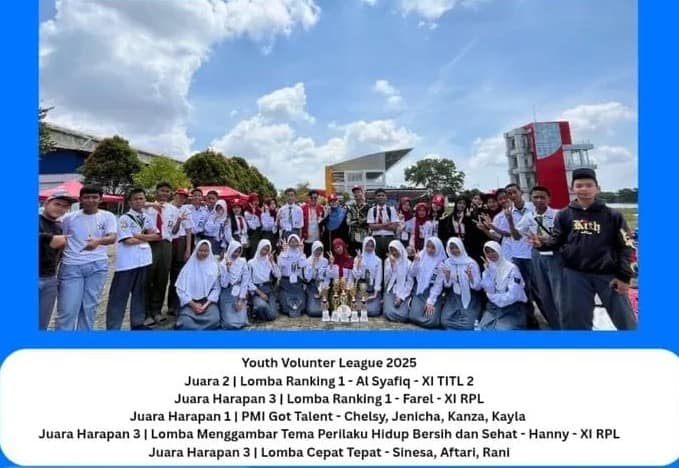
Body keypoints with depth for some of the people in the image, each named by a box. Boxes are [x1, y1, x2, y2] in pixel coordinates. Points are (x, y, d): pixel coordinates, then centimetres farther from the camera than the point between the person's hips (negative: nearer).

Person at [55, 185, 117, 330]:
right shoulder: (69, 217, 4)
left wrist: (98, 241, -32)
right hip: (71, 266, 0)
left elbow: (112, 237, -11)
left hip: (97, 266, 0)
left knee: (89, 306, 9)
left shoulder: (107, 216, 2)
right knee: (67, 310, -1)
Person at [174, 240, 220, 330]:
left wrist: (206, 304, -11)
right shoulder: (189, 267, 1)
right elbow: (181, 288, -2)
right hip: (190, 302, -1)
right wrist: (192, 304, -11)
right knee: (185, 322, -29)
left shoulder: (214, 267, 3)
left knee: (214, 320, -27)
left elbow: (216, 288, 2)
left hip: (208, 301, 1)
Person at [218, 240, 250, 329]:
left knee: (241, 322, -14)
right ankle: (225, 312, 18)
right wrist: (227, 269, -22)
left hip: (239, 294, 1)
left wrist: (241, 300, -12)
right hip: (227, 295, -1)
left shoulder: (243, 262, -2)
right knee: (229, 323, -14)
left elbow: (245, 281, -5)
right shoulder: (222, 264, -5)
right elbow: (223, 284, -13)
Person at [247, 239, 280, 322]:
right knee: (262, 306, -35)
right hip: (257, 290, -2)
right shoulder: (251, 263, -1)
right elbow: (249, 282, -4)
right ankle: (256, 310, -1)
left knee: (272, 316, -18)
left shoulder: (270, 262, 9)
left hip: (269, 289, 2)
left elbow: (278, 275, -5)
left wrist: (272, 261, -10)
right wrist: (260, 293, -13)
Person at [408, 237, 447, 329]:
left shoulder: (441, 262, -6)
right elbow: (412, 274, 3)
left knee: (432, 321, -18)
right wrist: (416, 261, -13)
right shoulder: (421, 255, 2)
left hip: (434, 292, -1)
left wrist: (430, 301, -12)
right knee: (414, 316, -18)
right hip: (420, 290, 2)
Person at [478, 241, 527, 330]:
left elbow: (513, 295, -15)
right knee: (482, 328, -12)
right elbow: (489, 290, -7)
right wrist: (489, 271, -13)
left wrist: (494, 297, -5)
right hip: (493, 307, 4)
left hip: (512, 308, -4)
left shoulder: (512, 268, -7)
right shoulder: (488, 269, 8)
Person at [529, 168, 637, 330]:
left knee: (626, 321, 9)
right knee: (576, 320, 10)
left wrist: (624, 276, -6)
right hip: (575, 274, 1)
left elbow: (625, 247, 1)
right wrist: (543, 243, -17)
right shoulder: (564, 215, 3)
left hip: (608, 274, 0)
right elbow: (556, 241, 6)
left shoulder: (612, 215, 0)